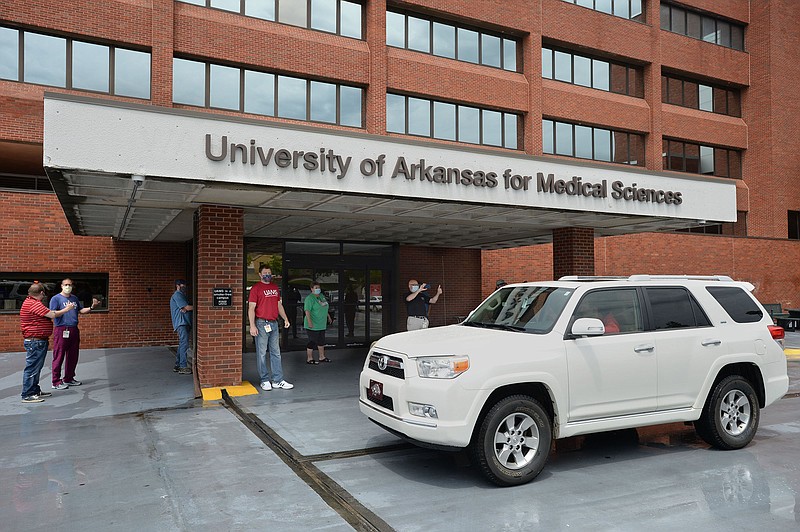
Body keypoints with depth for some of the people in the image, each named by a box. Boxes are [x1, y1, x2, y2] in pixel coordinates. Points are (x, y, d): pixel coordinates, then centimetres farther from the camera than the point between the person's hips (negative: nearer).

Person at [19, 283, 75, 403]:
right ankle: (27, 395, -2)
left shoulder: (30, 302, 16)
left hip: (38, 342, 11)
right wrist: (67, 309, -7)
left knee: (37, 367, 17)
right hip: (35, 341, -11)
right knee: (32, 368, -6)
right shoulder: (34, 304, -18)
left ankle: (35, 391, 26)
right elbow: (52, 315, -19)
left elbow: (48, 314, 19)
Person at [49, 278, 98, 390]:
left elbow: (82, 310, 21)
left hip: (74, 329, 7)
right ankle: (56, 382, 0)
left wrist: (92, 307, 6)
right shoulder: (56, 298, -2)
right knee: (59, 356, -4)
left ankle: (69, 378, 22)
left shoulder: (74, 298, 17)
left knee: (73, 356, 11)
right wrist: (65, 309, -22)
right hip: (61, 330, -7)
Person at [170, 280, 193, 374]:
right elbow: (187, 307, -13)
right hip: (181, 323, -10)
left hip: (184, 323, 10)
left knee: (182, 345, 11)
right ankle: (183, 367, -15)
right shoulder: (177, 295, -7)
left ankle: (177, 366, 15)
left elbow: (185, 308, 15)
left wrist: (185, 309, -8)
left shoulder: (181, 295, 24)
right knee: (184, 344, -14)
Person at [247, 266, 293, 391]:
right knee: (261, 353, 1)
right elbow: (251, 308, -9)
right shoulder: (256, 288, -5)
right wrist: (252, 326, -16)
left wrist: (285, 319, 11)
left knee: (276, 353, 8)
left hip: (274, 324, 6)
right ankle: (265, 380, 9)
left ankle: (278, 380, 13)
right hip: (261, 324, -6)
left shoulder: (275, 287, 14)